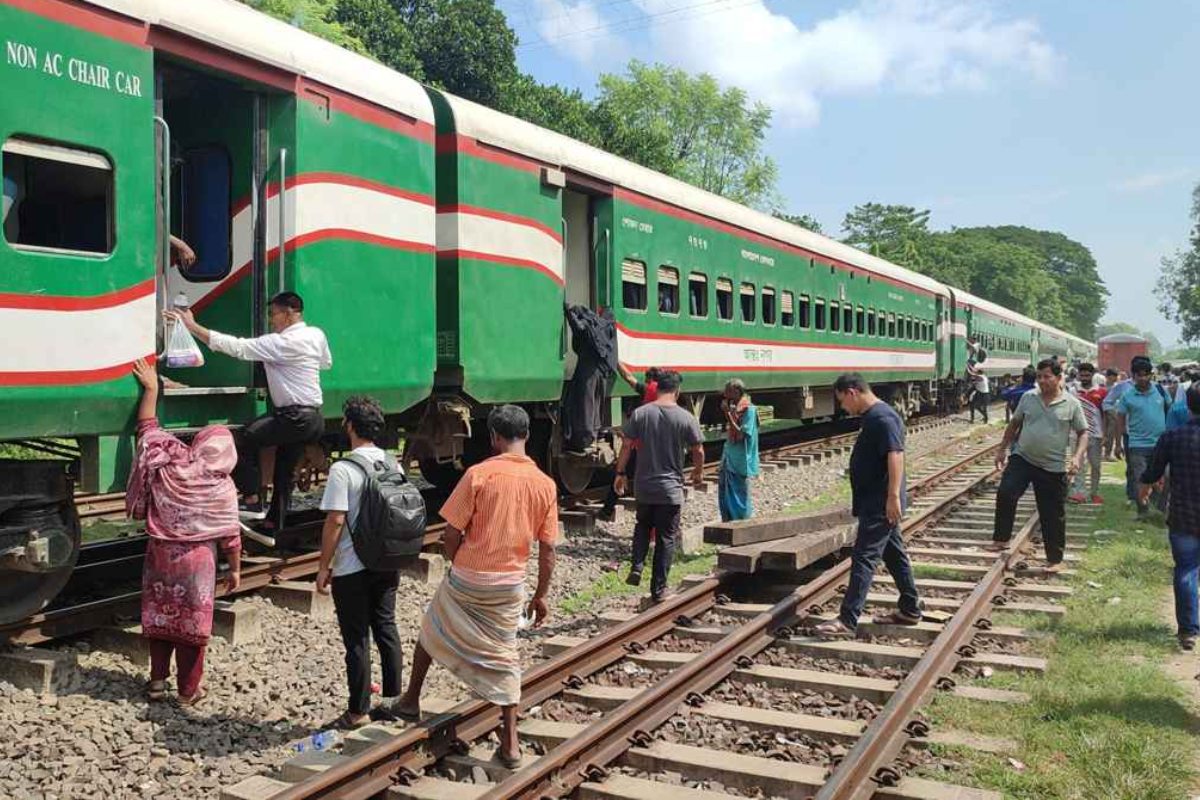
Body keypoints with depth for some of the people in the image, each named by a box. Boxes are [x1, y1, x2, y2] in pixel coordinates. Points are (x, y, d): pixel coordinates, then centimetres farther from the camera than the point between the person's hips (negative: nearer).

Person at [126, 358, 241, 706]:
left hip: (161, 553, 3)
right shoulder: (222, 486, -13)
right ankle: (188, 690, 16)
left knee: (159, 614, 17)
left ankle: (157, 680, 26)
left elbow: (147, 427, 5)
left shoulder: (168, 464, -8)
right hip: (197, 561, -3)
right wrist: (235, 569, 4)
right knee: (192, 622, 7)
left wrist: (150, 387, 11)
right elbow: (230, 534, -8)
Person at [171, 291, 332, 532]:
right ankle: (274, 526, 21)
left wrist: (192, 325, -17)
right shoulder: (316, 335, 8)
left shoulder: (282, 343, -16)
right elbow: (327, 362, 27)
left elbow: (236, 347, -19)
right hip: (314, 417, 9)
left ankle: (252, 501, -6)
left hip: (295, 418, -9)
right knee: (284, 473, 14)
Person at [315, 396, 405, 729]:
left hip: (352, 568, -6)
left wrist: (323, 566, -10)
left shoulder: (343, 470, -16)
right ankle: (393, 698, 24)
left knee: (357, 638, 3)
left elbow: (335, 520, -18)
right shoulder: (393, 465, 4)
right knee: (386, 628, 16)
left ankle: (358, 711, 12)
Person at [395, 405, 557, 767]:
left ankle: (411, 701, 38)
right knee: (503, 657, 14)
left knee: (432, 633, 24)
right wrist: (541, 595, 10)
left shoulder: (478, 474, -13)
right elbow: (547, 550, -1)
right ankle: (510, 745, 15)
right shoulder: (545, 484, -4)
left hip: (466, 578, -2)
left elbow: (451, 534, -10)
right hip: (509, 586, 2)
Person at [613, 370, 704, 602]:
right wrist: (698, 473, 18)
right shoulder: (686, 418, -8)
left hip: (643, 487, 2)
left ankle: (636, 567, 8)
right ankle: (658, 588, 10)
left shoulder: (640, 414, -5)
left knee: (642, 526, 25)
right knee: (666, 538, 8)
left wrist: (620, 473, 8)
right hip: (671, 489, -2)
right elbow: (698, 451, -1)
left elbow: (627, 446, -3)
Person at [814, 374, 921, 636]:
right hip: (876, 503, 11)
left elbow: (895, 456, -26)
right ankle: (910, 610, 29)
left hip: (880, 504, -11)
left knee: (864, 558, -11)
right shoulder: (872, 417, 14)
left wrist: (893, 496, -29)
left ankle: (847, 621, -11)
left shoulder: (882, 417, -18)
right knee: (894, 553, 18)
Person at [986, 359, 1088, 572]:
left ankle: (1055, 559, 21)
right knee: (1005, 493, -20)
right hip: (1022, 458, 2)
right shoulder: (1028, 398, 4)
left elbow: (1083, 433, 1)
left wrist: (1078, 457, -15)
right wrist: (1002, 449, 14)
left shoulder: (1071, 404, -3)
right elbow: (1014, 424, 15)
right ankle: (1001, 539, -4)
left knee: (1053, 514, 7)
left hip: (1054, 467, -2)